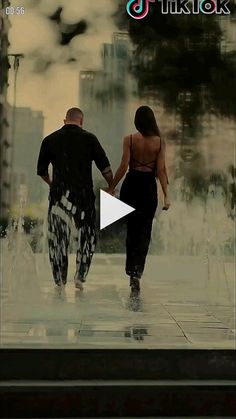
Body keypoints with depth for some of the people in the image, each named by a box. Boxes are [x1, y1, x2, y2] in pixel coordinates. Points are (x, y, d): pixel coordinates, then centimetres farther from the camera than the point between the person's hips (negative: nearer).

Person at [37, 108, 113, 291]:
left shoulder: (50, 140, 5)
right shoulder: (89, 138, 0)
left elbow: (41, 170, 12)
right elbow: (105, 167, -2)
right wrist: (112, 187, 12)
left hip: (59, 195, 1)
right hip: (84, 194, -1)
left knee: (58, 239, 9)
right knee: (87, 237, 13)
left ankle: (60, 281, 12)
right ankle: (80, 277, 8)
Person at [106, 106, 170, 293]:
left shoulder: (129, 140, -5)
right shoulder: (160, 142, -3)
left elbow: (124, 166, -8)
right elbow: (160, 170, -6)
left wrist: (112, 187, 1)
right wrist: (166, 195, -3)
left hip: (131, 184, 0)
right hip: (149, 186, 0)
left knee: (132, 228, 16)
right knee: (145, 231, 7)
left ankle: (131, 270, 21)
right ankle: (137, 272, -7)